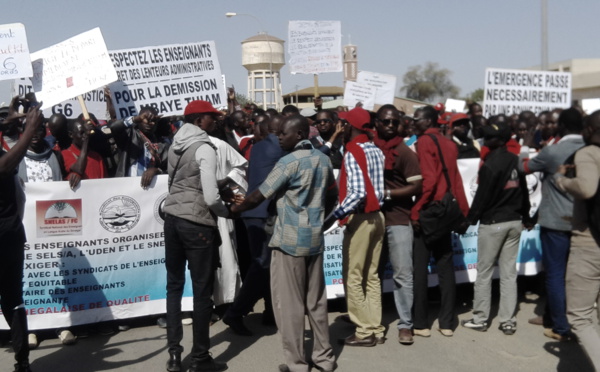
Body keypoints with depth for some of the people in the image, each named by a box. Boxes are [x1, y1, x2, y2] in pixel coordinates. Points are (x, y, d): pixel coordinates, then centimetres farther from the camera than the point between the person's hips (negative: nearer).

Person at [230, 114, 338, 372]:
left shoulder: (289, 162, -13)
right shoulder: (324, 160, 8)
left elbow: (258, 197, -10)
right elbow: (333, 195, 19)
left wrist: (234, 209, 5)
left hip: (290, 239, -7)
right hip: (315, 237, 7)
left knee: (289, 303, 2)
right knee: (316, 300, 14)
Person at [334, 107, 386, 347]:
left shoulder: (352, 154, -14)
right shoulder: (377, 151, 10)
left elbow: (357, 192, -25)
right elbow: (381, 187, 7)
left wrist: (336, 215, -24)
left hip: (360, 218, -8)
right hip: (377, 216, 8)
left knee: (353, 276, 2)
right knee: (372, 276, 13)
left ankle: (364, 331, 6)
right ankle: (376, 328, 18)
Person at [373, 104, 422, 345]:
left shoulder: (405, 152, -3)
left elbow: (416, 187, -6)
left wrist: (387, 193, -14)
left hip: (398, 220, -3)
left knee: (402, 273, -2)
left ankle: (405, 324, 8)